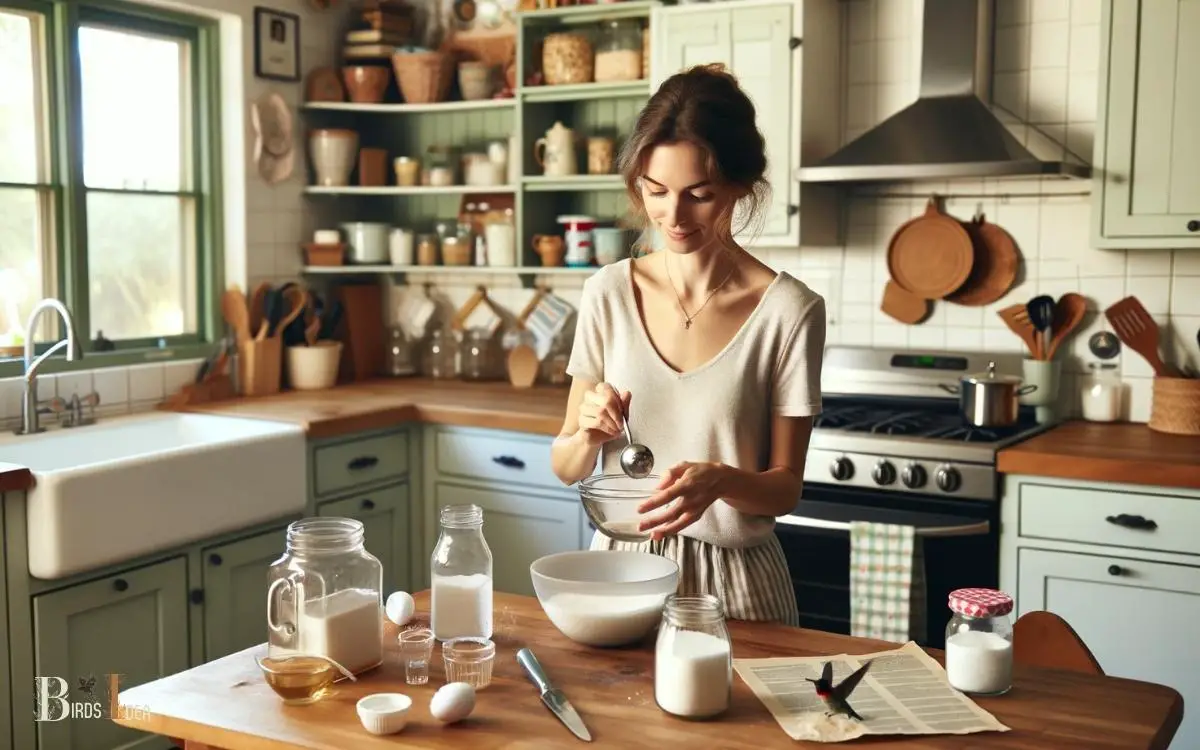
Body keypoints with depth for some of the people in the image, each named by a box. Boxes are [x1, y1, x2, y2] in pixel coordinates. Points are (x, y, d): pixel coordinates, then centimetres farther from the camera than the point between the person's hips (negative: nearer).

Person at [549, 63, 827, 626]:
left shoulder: (789, 310, -13)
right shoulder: (608, 293, -3)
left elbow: (785, 488, -7)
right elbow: (567, 468, 3)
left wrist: (720, 480, -27)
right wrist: (587, 434, -19)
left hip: (733, 579, -2)